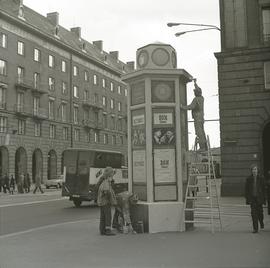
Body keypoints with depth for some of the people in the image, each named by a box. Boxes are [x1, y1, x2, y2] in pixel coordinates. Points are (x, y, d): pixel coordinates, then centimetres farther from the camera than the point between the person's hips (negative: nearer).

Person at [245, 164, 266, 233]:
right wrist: (247, 199, -4)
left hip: (259, 198, 0)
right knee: (254, 213, -5)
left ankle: (261, 222, 41)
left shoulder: (261, 178, -1)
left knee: (260, 212, 8)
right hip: (252, 198, 0)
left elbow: (263, 189, 1)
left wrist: (264, 198, -1)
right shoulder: (248, 179, -1)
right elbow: (246, 189, 1)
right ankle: (255, 228, 0)